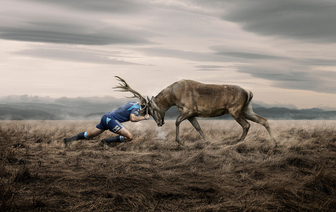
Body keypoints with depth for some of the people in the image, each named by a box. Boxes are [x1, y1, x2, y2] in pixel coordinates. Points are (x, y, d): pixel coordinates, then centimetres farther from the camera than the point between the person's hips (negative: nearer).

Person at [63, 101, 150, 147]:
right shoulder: (137, 107, -9)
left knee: (91, 134, 16)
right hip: (111, 119, -9)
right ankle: (107, 141, -9)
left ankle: (69, 139, 15)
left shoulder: (133, 103, 18)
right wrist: (144, 117, -13)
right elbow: (132, 118, -25)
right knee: (130, 137, -14)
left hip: (106, 117, 9)